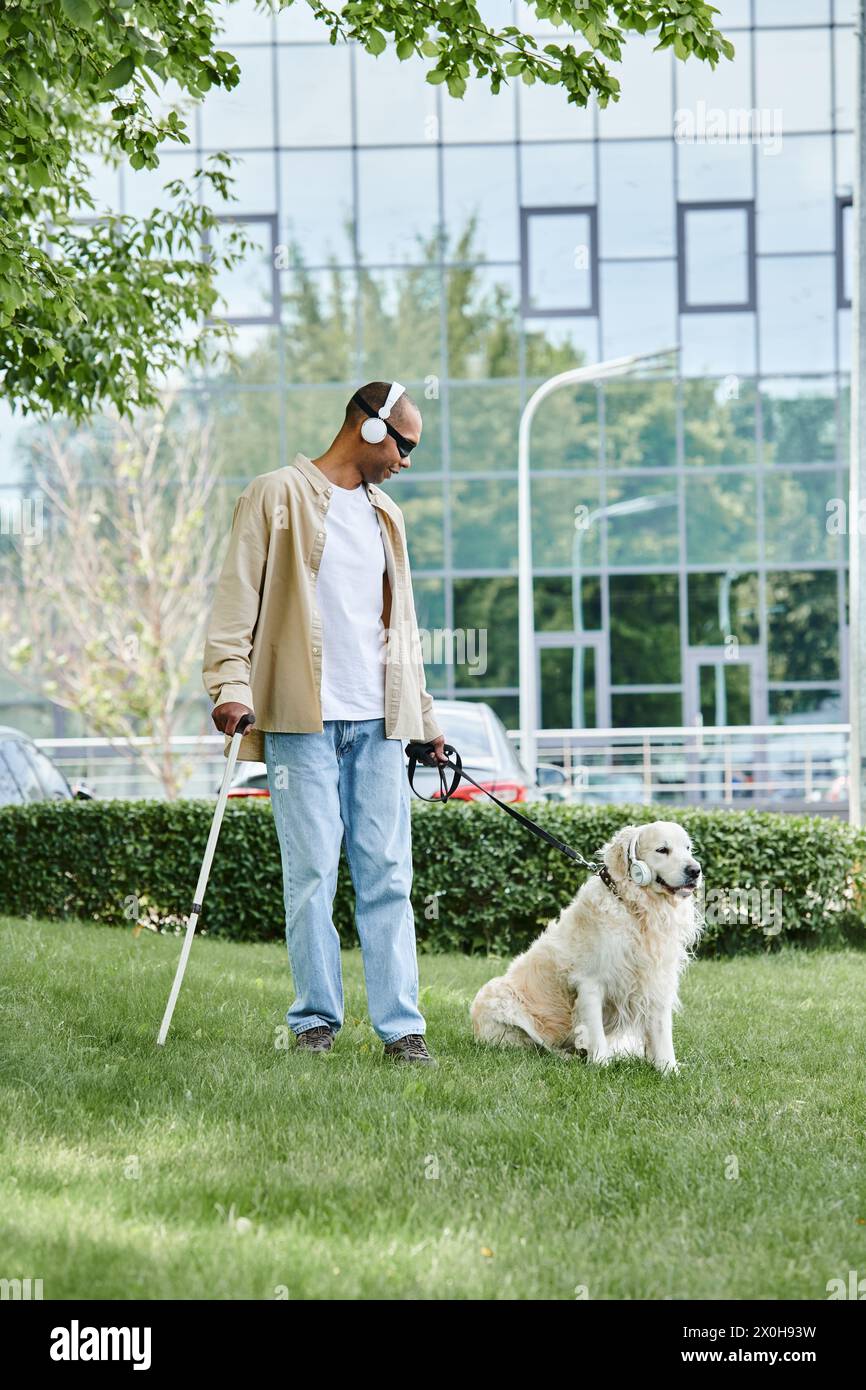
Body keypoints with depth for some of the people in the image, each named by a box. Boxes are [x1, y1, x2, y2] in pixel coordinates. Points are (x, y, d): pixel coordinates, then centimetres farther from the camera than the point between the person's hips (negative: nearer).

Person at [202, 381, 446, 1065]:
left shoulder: (385, 513, 22)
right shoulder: (278, 495, 2)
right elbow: (239, 596, -5)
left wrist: (425, 717, 27)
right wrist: (231, 684, -17)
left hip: (377, 723, 5)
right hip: (302, 717, -5)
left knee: (388, 875, -1)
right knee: (312, 872, -5)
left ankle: (401, 1025, -3)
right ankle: (316, 1019, 3)